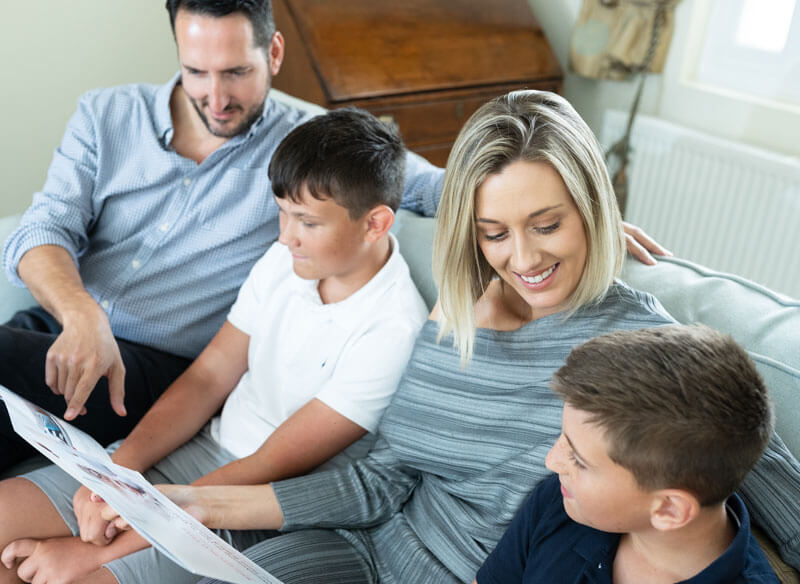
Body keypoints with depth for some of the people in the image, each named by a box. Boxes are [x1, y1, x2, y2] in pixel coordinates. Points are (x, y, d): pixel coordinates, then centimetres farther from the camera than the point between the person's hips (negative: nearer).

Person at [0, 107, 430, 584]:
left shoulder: (393, 331, -23)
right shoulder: (286, 258, -1)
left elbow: (270, 470, -22)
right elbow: (208, 376, 4)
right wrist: (117, 469, -10)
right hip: (198, 450, 7)